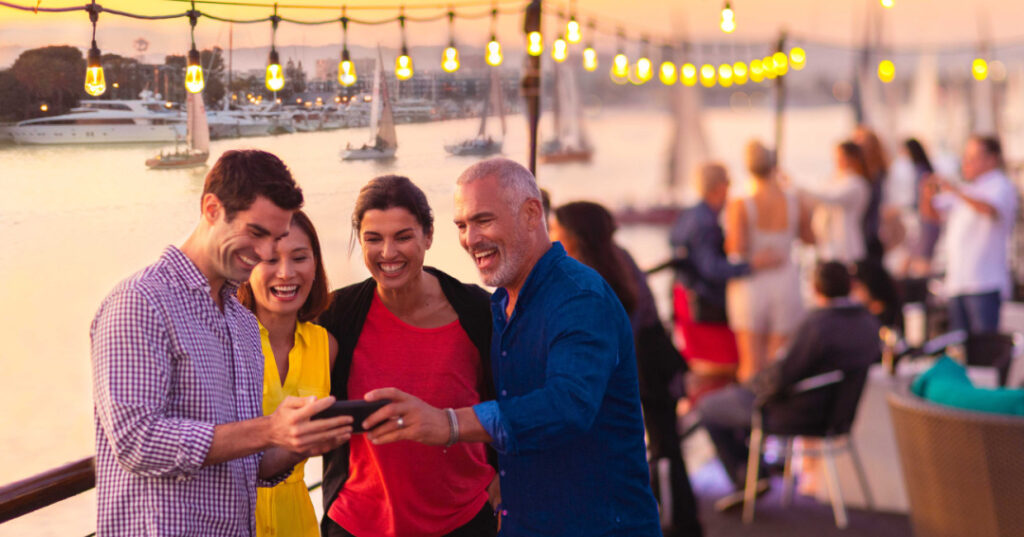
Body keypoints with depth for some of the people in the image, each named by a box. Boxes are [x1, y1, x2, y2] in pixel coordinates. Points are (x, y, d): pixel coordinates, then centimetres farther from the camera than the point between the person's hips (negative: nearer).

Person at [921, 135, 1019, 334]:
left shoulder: (1001, 186, -3)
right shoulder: (966, 189, 22)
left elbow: (990, 209, -25)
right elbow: (932, 212, 23)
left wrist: (954, 190, -30)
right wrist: (928, 194, 1)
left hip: (984, 284, -8)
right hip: (957, 283, 8)